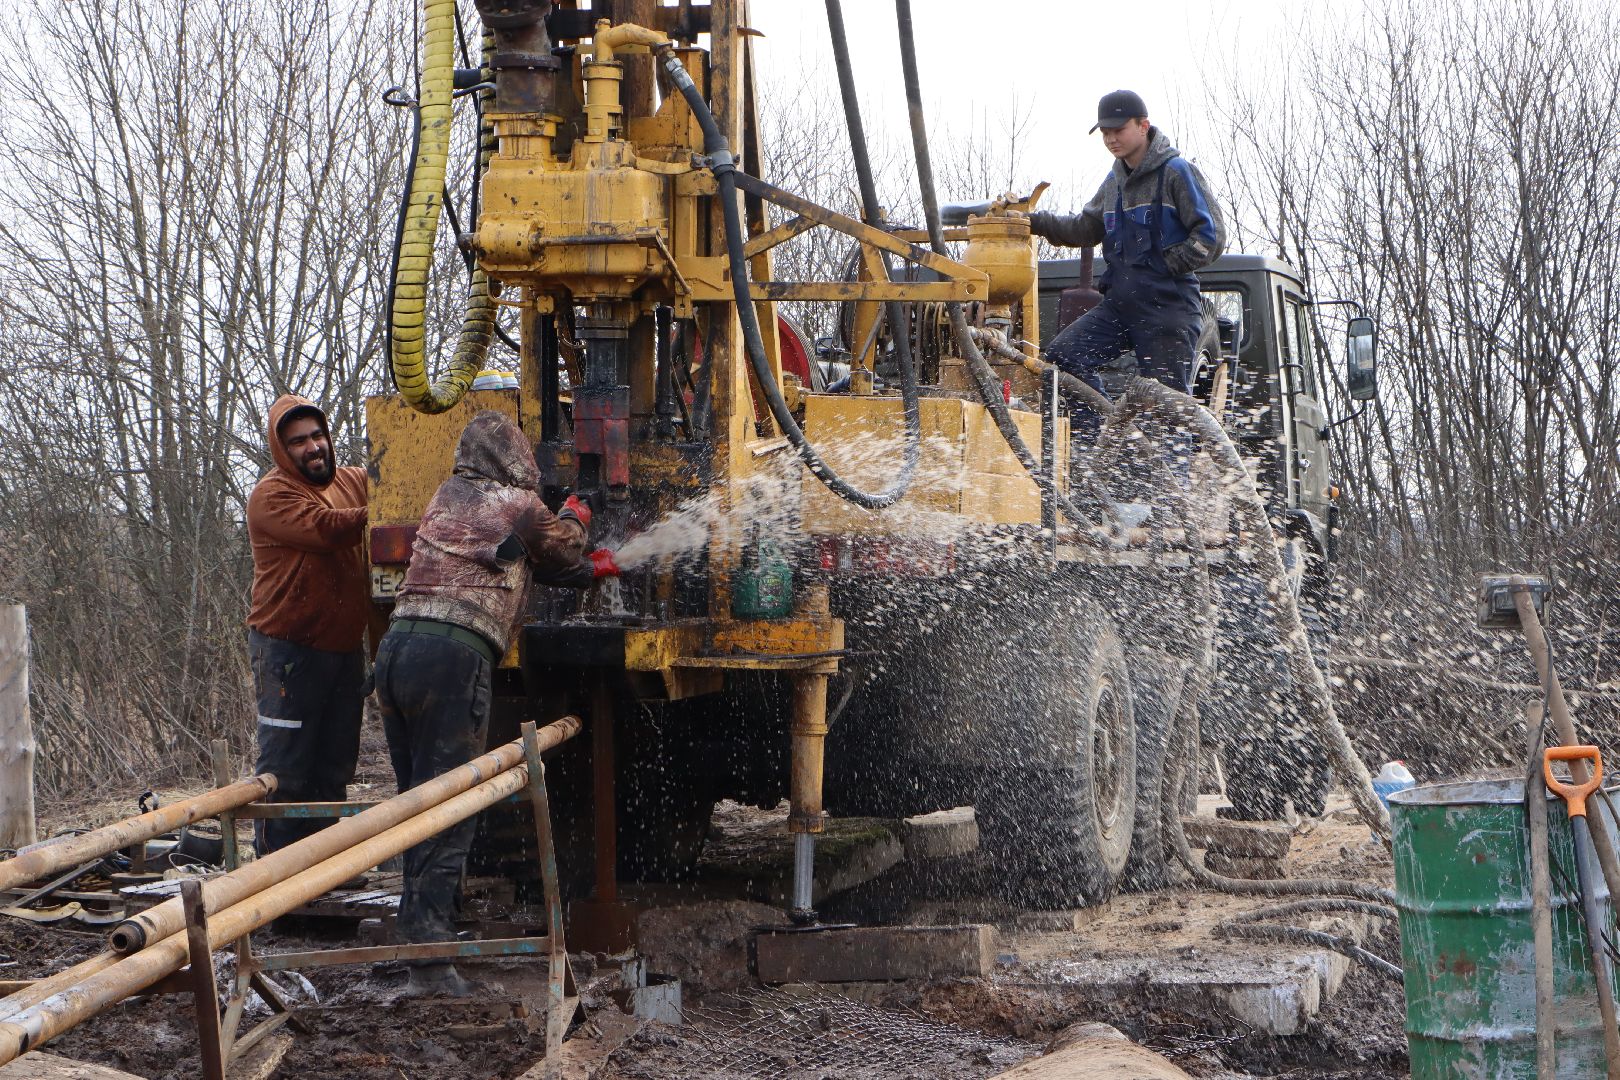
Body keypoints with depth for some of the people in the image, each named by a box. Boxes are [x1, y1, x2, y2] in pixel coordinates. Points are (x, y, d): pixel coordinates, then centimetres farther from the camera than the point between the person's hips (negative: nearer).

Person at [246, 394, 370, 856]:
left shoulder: (353, 481, 11)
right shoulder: (272, 496, -12)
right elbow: (326, 527, -25)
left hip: (345, 646, 7)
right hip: (288, 649, -7)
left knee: (336, 766, 14)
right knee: (285, 770, -5)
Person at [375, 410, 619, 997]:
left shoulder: (447, 497, 21)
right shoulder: (521, 507, 3)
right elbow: (564, 551, 21)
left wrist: (588, 569, 42)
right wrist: (573, 518, 44)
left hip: (396, 644, 7)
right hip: (455, 653, -7)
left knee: (416, 796, 16)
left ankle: (419, 924, 21)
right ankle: (429, 955, -12)